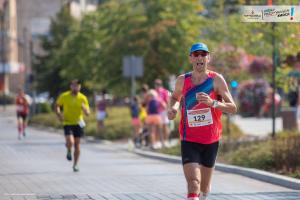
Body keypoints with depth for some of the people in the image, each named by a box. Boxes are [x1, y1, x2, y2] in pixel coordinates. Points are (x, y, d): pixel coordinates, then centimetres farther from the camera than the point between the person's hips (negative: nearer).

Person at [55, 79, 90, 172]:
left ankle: (75, 164, 19)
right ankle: (69, 151, 16)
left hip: (78, 123, 2)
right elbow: (57, 105, 11)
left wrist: (84, 109, -25)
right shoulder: (64, 96, -5)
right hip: (67, 123, -2)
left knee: (77, 144, 4)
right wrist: (59, 114, -7)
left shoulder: (83, 98, -3)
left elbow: (87, 113, -3)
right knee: (70, 142, -20)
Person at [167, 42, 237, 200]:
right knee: (193, 185, -18)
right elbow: (175, 97, 22)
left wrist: (213, 103, -27)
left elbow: (233, 108, -10)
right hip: (189, 141, -1)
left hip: (211, 140, 1)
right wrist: (172, 108, -1)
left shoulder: (216, 80, -6)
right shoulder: (182, 80, 0)